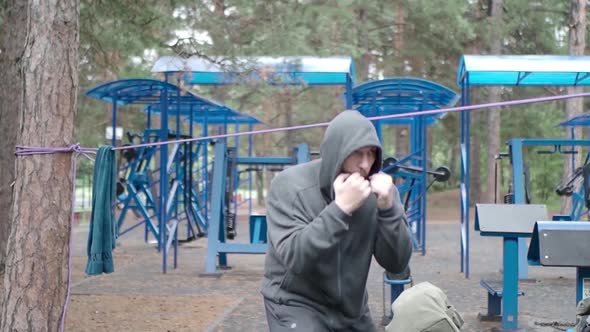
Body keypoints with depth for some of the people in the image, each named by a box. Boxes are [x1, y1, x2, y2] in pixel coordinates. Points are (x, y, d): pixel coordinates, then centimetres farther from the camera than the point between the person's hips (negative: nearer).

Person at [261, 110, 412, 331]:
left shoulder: (377, 189, -8)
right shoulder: (290, 185, -17)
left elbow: (396, 264, -10)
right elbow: (294, 257, -28)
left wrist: (387, 208, -24)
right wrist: (340, 208, -33)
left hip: (351, 310, 5)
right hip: (296, 305, -4)